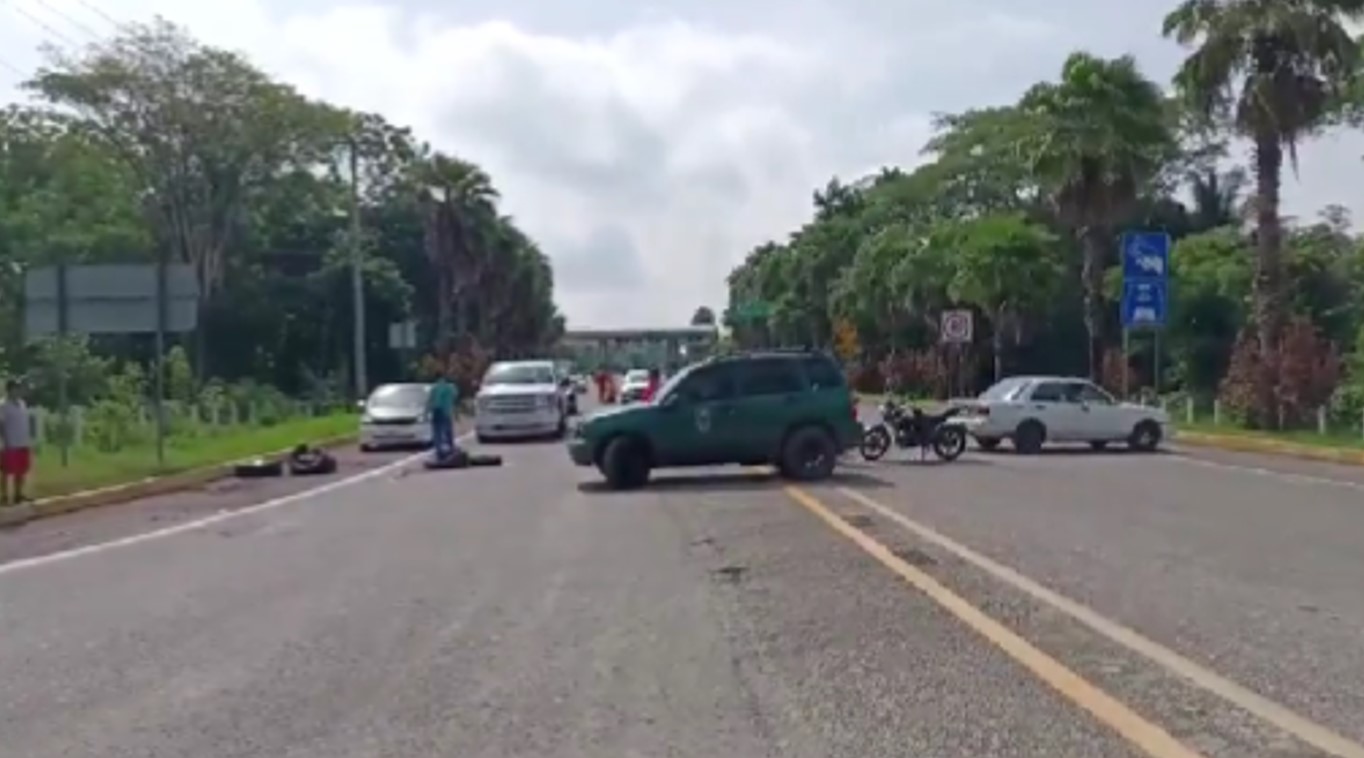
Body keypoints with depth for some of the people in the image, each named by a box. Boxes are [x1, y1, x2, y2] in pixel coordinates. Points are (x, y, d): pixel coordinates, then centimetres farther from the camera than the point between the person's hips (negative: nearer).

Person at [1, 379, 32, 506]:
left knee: (22, 471, 12)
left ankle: (18, 495, 22)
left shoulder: (22, 404, 11)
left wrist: (29, 440, 13)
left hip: (23, 445, 7)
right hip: (10, 446, -7)